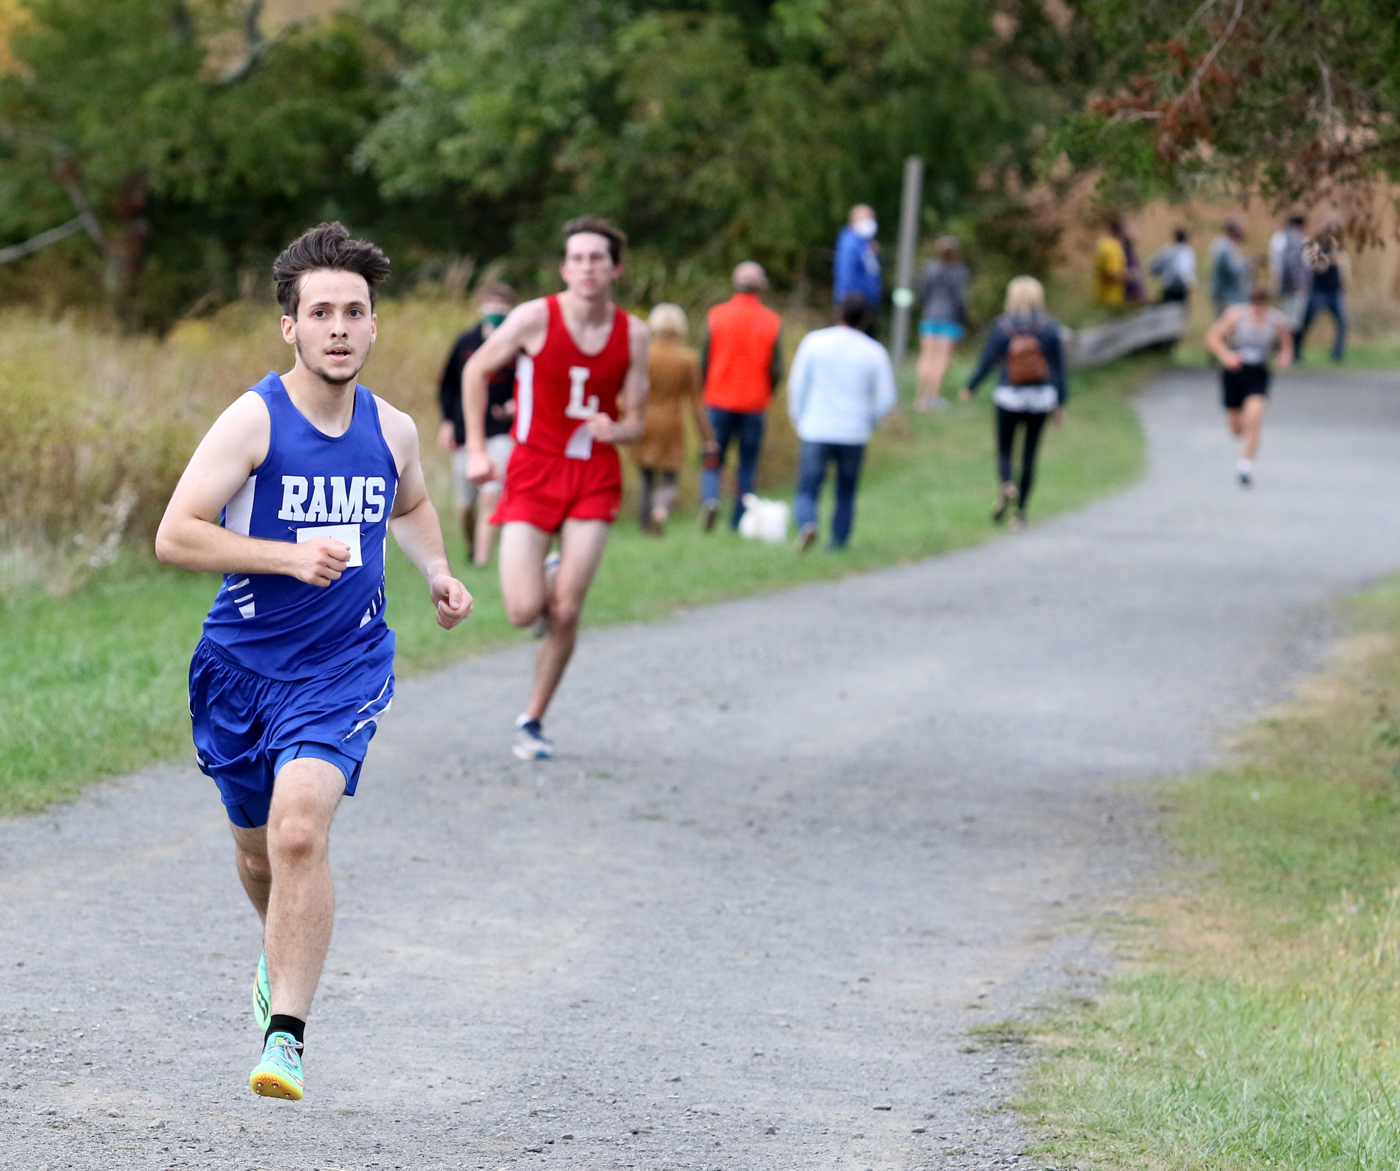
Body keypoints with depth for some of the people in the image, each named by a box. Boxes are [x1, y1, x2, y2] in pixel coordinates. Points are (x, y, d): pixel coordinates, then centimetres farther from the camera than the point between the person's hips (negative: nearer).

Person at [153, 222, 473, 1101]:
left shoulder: (393, 430, 2)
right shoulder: (253, 421, -11)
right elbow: (175, 535, -16)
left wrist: (439, 573, 7)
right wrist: (288, 556, -25)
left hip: (344, 672, 0)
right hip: (243, 665, 0)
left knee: (300, 829, -22)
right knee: (259, 848, 16)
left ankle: (286, 1032, -20)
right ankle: (285, 953, 50)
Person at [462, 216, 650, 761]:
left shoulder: (632, 334, -1)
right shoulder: (535, 318, -10)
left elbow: (634, 422, 6)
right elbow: (476, 371, 4)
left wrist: (615, 429, -19)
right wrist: (476, 449, 0)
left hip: (594, 477, 2)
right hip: (533, 472, -2)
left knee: (566, 614, -7)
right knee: (525, 612, -10)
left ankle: (532, 721, 12)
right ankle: (546, 577, 28)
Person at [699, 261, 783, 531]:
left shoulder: (716, 316, -4)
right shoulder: (772, 321, -4)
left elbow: (704, 361, -2)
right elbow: (776, 370, -4)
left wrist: (707, 393, 13)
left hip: (720, 400, 0)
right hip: (755, 404, 0)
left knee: (713, 460, 8)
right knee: (747, 465, 9)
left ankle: (709, 497, -19)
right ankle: (739, 522, 9)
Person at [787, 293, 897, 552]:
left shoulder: (814, 342, -2)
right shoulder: (874, 352, -2)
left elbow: (797, 385, -2)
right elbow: (887, 398, -1)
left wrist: (799, 421, 11)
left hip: (816, 433, -1)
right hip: (854, 434, 1)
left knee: (807, 492, 3)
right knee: (846, 495, 18)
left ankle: (807, 524, -24)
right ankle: (838, 543, 16)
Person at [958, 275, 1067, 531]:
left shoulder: (1002, 327, -7)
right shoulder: (1049, 328, -4)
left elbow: (987, 361, -3)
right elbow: (1059, 368, -2)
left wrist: (970, 388, 13)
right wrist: (1060, 404, 5)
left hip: (1009, 397, -1)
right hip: (1040, 399, 1)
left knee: (1004, 452, 11)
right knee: (1029, 455, 9)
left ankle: (1007, 484, -21)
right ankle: (1021, 512, 9)